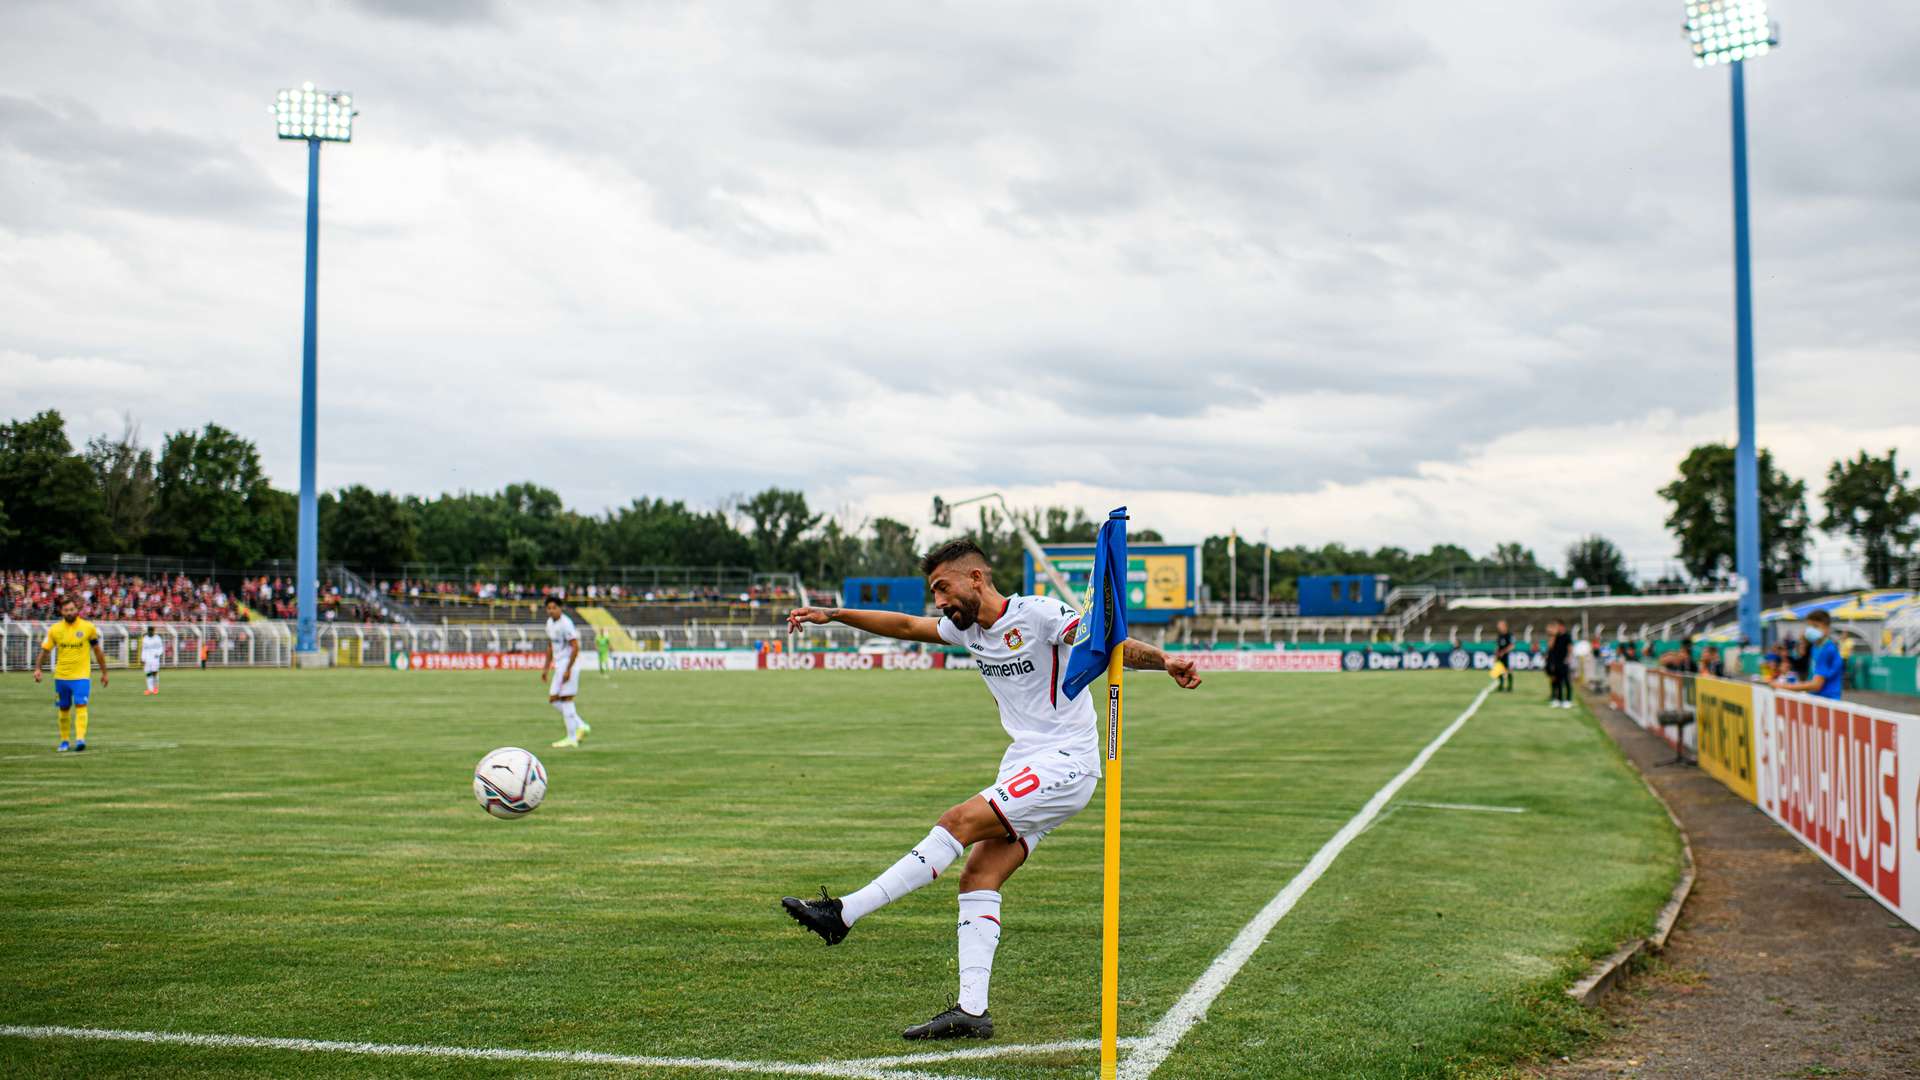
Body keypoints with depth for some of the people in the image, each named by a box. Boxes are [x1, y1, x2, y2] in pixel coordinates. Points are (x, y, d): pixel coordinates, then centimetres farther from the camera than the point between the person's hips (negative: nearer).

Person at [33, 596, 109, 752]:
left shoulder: (88, 627, -2)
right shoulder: (54, 629, 1)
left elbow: (97, 651, 7)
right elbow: (44, 651, 4)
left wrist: (104, 672, 11)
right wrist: (37, 668, -12)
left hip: (81, 676, -3)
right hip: (61, 676, 3)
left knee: (80, 706, -17)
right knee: (64, 709, 11)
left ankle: (80, 739, -23)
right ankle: (65, 741, 23)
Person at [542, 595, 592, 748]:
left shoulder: (565, 624, -16)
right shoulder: (550, 623, 12)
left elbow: (575, 647, -19)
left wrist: (568, 669, -21)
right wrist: (546, 668, 20)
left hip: (569, 665, -9)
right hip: (558, 666, 9)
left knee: (566, 698, -8)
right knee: (553, 700, 9)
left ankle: (571, 738, -2)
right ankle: (581, 726, 16)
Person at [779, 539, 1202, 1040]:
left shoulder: (1038, 614, -12)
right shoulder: (967, 628, 12)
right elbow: (905, 626, 23)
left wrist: (1164, 661, -36)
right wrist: (833, 615, 19)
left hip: (1066, 764, -8)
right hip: (1025, 769, 8)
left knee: (959, 822, -18)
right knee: (979, 875, -4)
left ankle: (843, 913, -16)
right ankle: (972, 1011, -5)